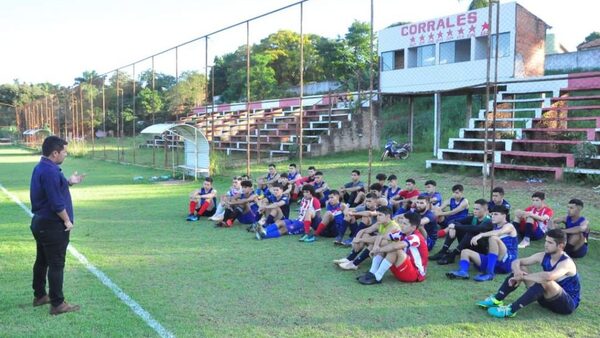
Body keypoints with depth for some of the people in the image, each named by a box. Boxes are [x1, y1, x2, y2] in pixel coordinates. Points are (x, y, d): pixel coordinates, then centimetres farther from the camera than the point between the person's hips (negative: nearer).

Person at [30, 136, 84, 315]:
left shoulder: (41, 168, 10)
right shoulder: (50, 171, -22)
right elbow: (56, 202, -24)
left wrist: (69, 182, 9)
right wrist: (67, 220, -14)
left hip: (40, 222, 10)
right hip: (53, 226, -10)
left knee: (42, 261, 19)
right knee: (56, 265, -4)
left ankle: (39, 295, 32)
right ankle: (57, 304, 3)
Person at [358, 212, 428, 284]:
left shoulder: (415, 238, -24)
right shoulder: (402, 233, 1)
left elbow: (396, 246, -41)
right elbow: (381, 237, 3)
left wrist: (379, 250, -27)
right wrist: (376, 247, -18)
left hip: (416, 274, -8)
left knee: (395, 249, -31)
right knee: (384, 243, -2)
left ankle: (376, 278, -24)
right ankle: (372, 273, -10)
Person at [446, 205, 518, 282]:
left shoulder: (509, 226, -1)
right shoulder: (495, 227, 22)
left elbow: (499, 232, -25)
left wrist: (481, 235, -37)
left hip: (507, 262, -7)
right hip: (495, 263, 7)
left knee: (493, 238, -30)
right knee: (465, 252, 0)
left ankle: (489, 273, -34)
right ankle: (463, 271, -33)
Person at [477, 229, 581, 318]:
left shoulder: (566, 262, -25)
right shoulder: (543, 256, -3)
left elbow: (548, 276, -46)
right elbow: (516, 262, 0)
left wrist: (523, 277, -34)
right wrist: (517, 272, -24)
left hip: (568, 304, -7)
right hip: (548, 298, 7)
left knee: (545, 281, -39)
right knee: (520, 269, -5)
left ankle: (511, 310, -37)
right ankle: (497, 299, -14)